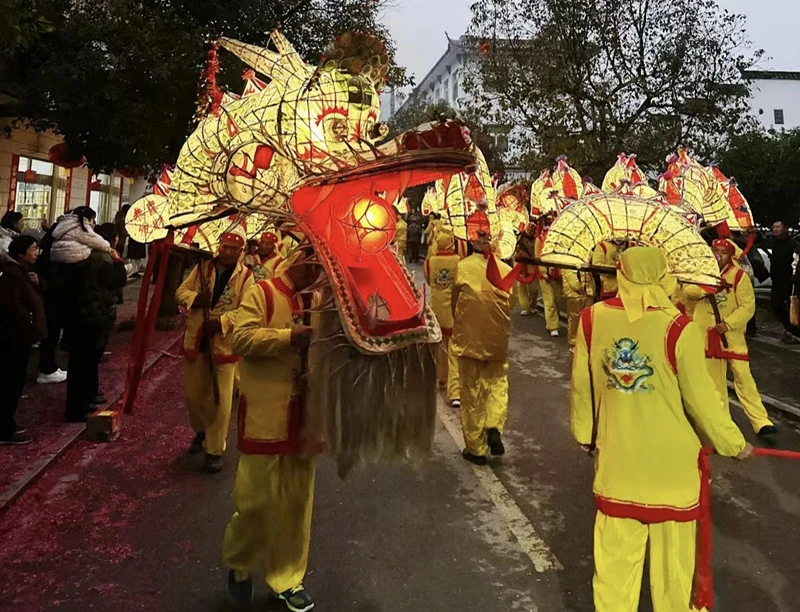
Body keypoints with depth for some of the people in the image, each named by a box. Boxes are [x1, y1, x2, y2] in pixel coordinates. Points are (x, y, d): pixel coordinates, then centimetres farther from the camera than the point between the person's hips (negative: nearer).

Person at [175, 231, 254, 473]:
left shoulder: (245, 276, -5)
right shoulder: (202, 268, 6)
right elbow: (181, 292, 7)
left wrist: (222, 321, -24)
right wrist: (195, 298, -15)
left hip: (225, 341, -4)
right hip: (196, 339, 4)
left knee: (221, 398, -3)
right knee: (193, 392, 14)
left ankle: (215, 450, 9)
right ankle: (202, 430, 41)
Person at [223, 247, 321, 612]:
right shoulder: (262, 293, -5)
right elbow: (241, 338, -16)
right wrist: (288, 337, -25)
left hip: (306, 415, 5)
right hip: (265, 415, -5)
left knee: (297, 501, 12)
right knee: (255, 497, 4)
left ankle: (288, 578, 28)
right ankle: (239, 564, 31)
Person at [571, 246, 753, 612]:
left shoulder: (592, 318, -10)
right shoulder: (679, 328, -19)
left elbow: (581, 385, 1)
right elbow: (702, 398, -10)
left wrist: (584, 432, 17)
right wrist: (734, 443, 7)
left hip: (617, 456, 2)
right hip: (670, 459, -2)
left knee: (616, 548, 16)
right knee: (671, 549, 17)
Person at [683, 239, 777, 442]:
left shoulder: (739, 276, -12)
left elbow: (748, 306, -13)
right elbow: (688, 291, -10)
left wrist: (728, 323, -22)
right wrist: (706, 287, -27)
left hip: (732, 333, -4)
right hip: (706, 333, 4)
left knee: (743, 376, -8)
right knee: (714, 378, 14)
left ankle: (761, 422, -1)